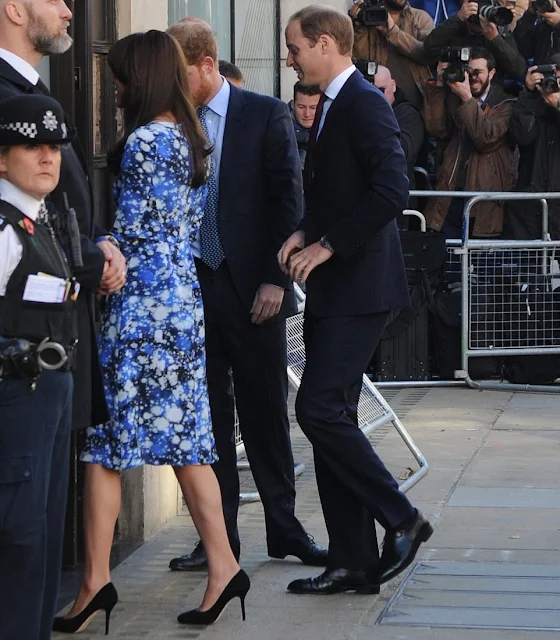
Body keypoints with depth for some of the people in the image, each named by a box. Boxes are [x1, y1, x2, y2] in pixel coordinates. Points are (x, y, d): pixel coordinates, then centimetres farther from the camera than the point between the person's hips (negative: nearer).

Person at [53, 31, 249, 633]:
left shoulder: (143, 141, -13)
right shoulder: (190, 138, 13)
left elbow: (130, 232, -14)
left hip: (141, 305, -9)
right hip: (184, 299, 9)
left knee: (104, 444, -2)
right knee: (184, 438, 9)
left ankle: (96, 579, -1)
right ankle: (222, 566, 5)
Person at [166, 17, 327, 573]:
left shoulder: (265, 115, -3)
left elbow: (288, 200, -4)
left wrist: (275, 278, -9)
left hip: (251, 288, -2)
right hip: (191, 286, 2)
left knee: (265, 413, 6)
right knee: (207, 416, 5)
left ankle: (283, 528, 17)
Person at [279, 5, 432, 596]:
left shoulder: (365, 104, -13)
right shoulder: (332, 106, 17)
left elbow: (391, 189, -24)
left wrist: (328, 245, -19)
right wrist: (305, 234, 7)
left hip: (358, 286, -10)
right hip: (332, 288, 10)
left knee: (320, 409, -14)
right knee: (329, 417, 8)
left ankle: (400, 519, -1)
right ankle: (352, 562, 11)